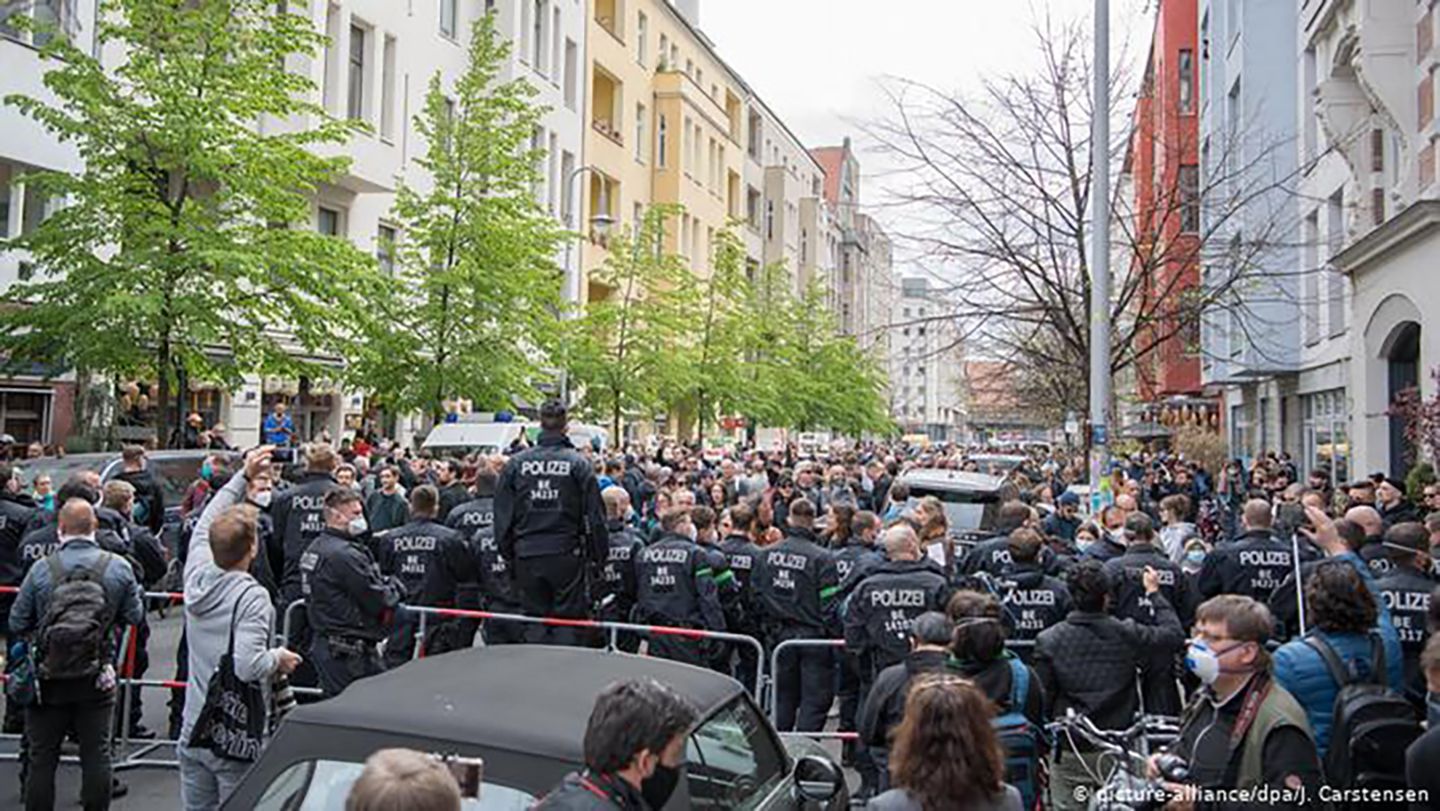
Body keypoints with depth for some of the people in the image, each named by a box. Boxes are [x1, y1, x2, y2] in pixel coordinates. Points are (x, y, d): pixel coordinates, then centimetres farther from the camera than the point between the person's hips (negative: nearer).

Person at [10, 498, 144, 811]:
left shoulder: (41, 568, -11)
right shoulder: (119, 567, -9)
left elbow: (17, 623, -4)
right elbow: (134, 617, -2)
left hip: (48, 679, 0)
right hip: (97, 679, 1)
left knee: (42, 756, 11)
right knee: (96, 754, 10)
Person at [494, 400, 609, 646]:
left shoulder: (516, 463, 2)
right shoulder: (578, 464, -6)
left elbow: (502, 516, 6)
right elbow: (595, 517, -4)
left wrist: (508, 556, 16)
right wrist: (598, 558, 5)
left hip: (527, 556, 3)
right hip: (567, 555, -2)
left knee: (534, 626, 11)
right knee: (568, 625, 5)